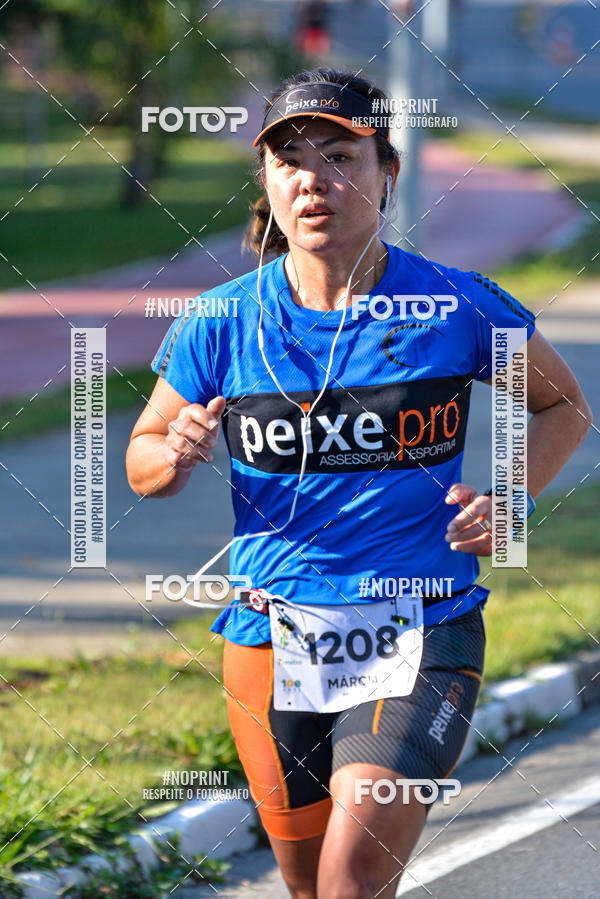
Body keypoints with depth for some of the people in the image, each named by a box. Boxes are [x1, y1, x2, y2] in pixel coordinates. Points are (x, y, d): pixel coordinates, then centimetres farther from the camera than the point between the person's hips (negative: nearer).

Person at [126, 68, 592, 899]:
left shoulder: (458, 309, -4)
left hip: (424, 635, -3)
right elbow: (142, 459, 12)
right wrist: (177, 456, -11)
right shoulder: (222, 326, -1)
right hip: (273, 640, 3)